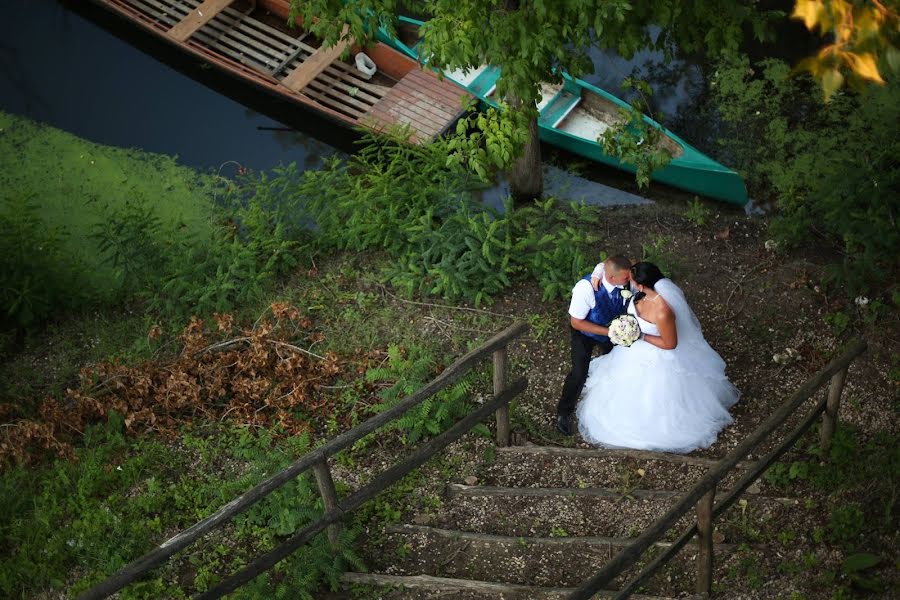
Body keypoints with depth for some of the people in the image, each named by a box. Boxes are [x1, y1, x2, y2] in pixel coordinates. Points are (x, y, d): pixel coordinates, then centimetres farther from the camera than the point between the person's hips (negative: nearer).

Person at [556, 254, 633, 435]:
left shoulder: (625, 281, -32)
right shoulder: (586, 288, -42)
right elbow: (577, 322, -30)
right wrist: (609, 332, -35)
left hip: (613, 327, 5)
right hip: (585, 331, -5)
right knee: (580, 372, -7)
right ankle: (563, 413, 19)